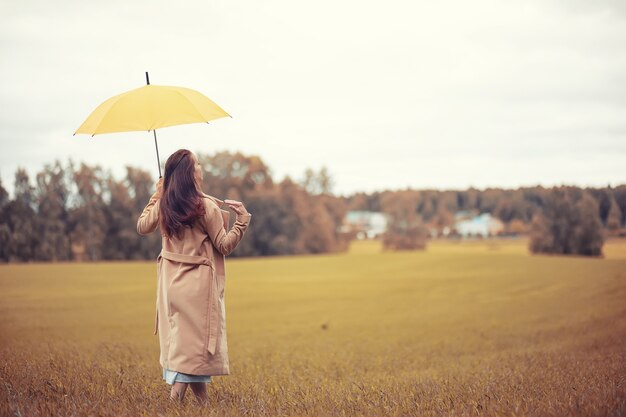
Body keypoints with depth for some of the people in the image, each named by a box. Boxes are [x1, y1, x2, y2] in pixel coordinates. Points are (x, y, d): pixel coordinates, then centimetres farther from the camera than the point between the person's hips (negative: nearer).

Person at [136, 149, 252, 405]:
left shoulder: (162, 205, 0)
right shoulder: (206, 206, -15)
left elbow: (142, 227, 20)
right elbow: (225, 246, -9)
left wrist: (156, 195, 22)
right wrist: (242, 219, -5)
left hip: (171, 281, 6)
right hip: (198, 283, -6)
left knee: (177, 333, 14)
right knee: (196, 336, 3)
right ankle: (179, 390, -2)